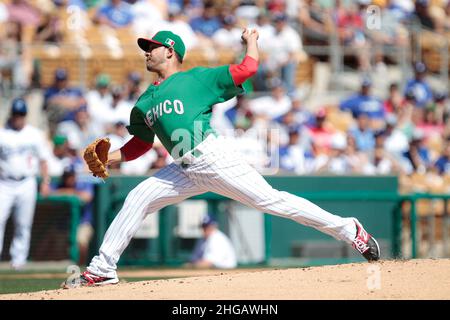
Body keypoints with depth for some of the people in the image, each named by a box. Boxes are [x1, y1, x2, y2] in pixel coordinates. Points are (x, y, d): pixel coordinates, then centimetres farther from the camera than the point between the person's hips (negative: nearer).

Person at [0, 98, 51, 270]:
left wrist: (46, 181, 5)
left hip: (27, 184, 1)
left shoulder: (34, 134, 8)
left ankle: (18, 257, 10)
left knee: (23, 223, 3)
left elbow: (42, 159, 11)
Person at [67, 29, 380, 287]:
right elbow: (141, 142, 27)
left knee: (270, 200, -12)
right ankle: (103, 269, 3)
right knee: (137, 198, -1)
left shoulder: (196, 78, 4)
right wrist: (110, 158, 12)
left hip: (214, 157, -6)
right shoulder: (145, 102, 21)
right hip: (185, 171, 6)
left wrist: (251, 41, 14)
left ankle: (347, 229, -7)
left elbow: (247, 69, 0)